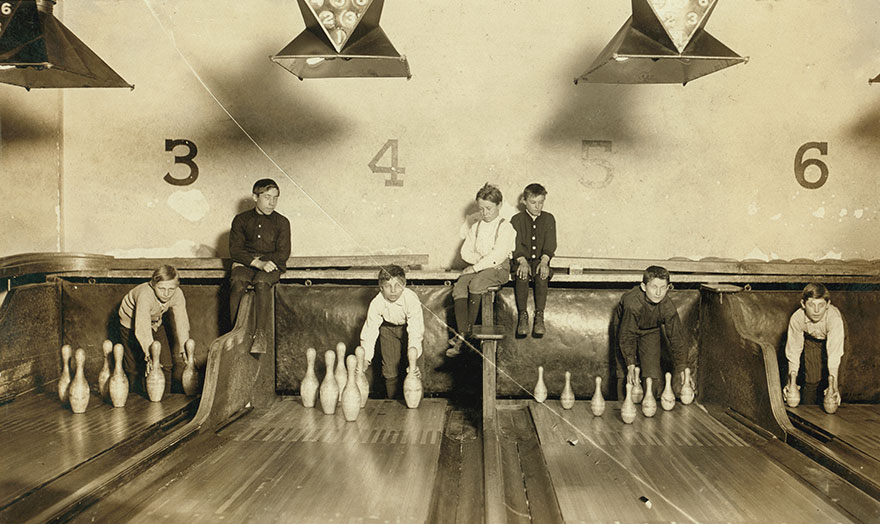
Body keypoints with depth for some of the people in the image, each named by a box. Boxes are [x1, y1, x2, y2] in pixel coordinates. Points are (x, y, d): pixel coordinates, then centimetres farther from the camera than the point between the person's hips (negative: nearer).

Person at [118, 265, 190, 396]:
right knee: (133, 368, 1)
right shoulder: (145, 295, -42)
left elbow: (181, 322, -26)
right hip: (131, 324, -4)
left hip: (156, 323, 4)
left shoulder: (178, 295, -27)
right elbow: (143, 329, -49)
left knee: (166, 364, -1)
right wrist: (150, 356, -56)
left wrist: (184, 349, -35)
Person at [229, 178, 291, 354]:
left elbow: (283, 254, 1)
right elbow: (235, 250, 1)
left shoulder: (281, 222, 10)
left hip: (271, 265, -1)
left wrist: (262, 260, -10)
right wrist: (257, 263, -16)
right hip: (244, 265, 1)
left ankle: (261, 335, -40)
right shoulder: (241, 219, 11)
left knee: (262, 283, -35)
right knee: (237, 282, -32)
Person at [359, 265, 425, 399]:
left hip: (409, 326, -1)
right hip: (389, 328, 2)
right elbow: (369, 331, -26)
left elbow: (415, 332, -39)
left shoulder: (411, 299, -35)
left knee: (414, 371, -9)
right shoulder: (376, 304, -28)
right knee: (389, 370, 0)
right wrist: (365, 359, -39)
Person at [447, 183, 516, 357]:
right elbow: (466, 252, 12)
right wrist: (480, 258, -7)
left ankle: (467, 330, -23)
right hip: (476, 267, 5)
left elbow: (498, 255, -15)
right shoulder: (476, 227, 18)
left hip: (498, 268, -5)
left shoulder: (505, 227, -3)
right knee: (458, 288, -24)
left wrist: (477, 266, -18)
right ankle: (461, 342, -32)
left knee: (476, 284, -35)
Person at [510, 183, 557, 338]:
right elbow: (516, 244, -5)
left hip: (541, 260, 1)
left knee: (542, 276, -32)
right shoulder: (517, 220, 7)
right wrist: (523, 261, -23)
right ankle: (523, 316, -27)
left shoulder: (549, 219, 10)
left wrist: (544, 261, -20)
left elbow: (550, 244, -1)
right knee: (522, 275, -33)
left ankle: (539, 316, -28)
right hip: (523, 260, 0)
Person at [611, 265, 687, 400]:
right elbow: (627, 336, -31)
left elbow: (676, 338, -16)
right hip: (625, 327, -3)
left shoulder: (668, 307, -28)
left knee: (653, 373, -5)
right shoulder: (632, 302, -39)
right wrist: (630, 366, -31)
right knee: (624, 374, -9)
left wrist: (681, 368, -16)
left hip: (650, 332, 3)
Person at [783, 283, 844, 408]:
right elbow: (793, 350, -29)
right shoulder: (796, 318, -34)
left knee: (832, 383, -9)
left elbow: (834, 352, -47)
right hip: (812, 340, 1)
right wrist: (792, 381, -40)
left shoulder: (835, 318, -41)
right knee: (811, 379, -6)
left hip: (832, 339, -1)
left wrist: (833, 385, -56)